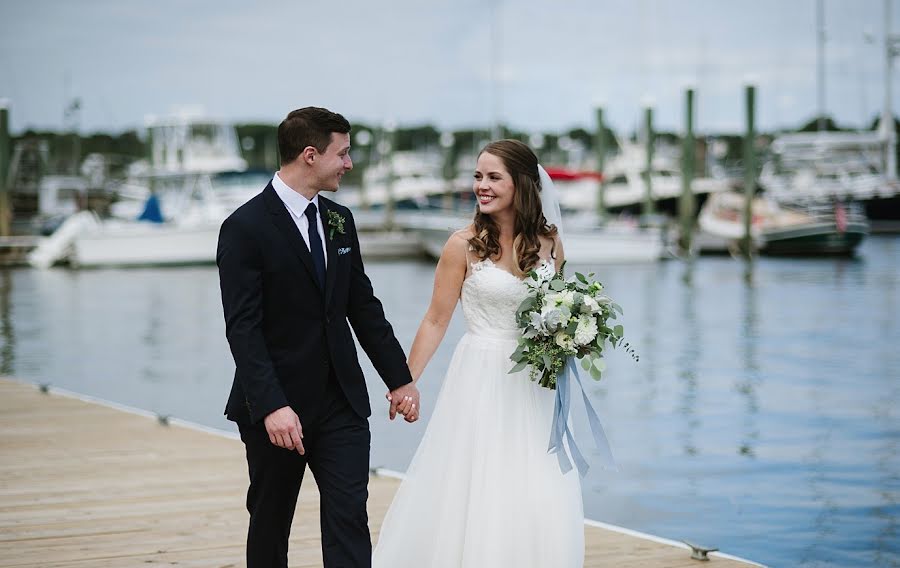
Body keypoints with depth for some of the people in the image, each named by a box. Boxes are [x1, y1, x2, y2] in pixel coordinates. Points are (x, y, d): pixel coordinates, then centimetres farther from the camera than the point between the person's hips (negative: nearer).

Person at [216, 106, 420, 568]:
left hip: (342, 402, 5)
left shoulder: (339, 220, 9)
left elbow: (363, 306, 15)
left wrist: (399, 377, 13)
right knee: (270, 525, 10)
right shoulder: (245, 227, -12)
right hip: (277, 406, -5)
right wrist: (271, 407, -25)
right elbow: (242, 328, -18)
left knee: (350, 518, -4)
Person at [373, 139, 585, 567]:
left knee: (540, 497, 4)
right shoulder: (464, 245, -7)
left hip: (533, 383, 3)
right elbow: (436, 321, -3)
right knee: (472, 493, -1)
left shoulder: (549, 242, 2)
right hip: (480, 378, -3)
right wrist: (405, 383, -5)